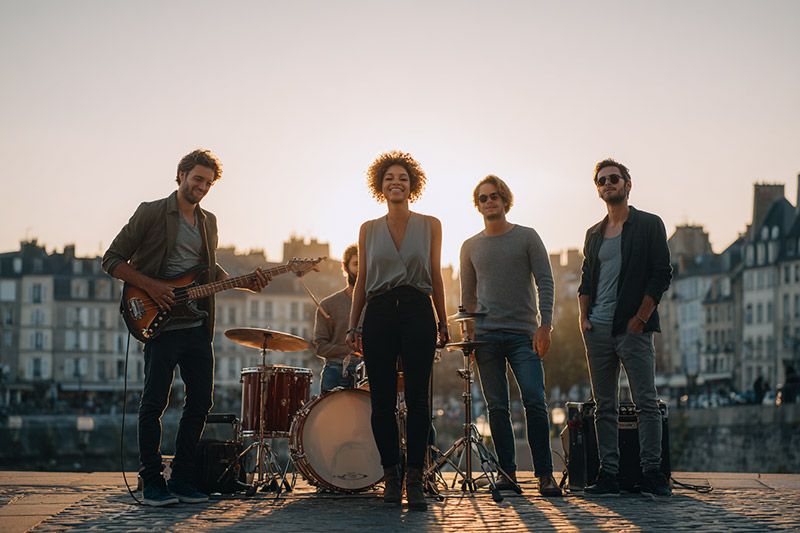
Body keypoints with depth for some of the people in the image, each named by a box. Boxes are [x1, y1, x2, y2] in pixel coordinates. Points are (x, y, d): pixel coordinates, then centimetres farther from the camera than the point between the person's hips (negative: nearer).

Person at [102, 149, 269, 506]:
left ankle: (181, 480, 16)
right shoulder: (151, 213, -2)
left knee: (200, 402, 6)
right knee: (154, 402, -4)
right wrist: (150, 285, -15)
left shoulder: (208, 221, 17)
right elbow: (112, 259, -3)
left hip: (198, 327, 6)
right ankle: (153, 483, 6)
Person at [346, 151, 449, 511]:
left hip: (418, 313, -1)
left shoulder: (430, 226, 10)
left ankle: (414, 480, -3)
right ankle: (391, 477, 9)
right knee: (382, 401, -1)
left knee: (417, 398, -6)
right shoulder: (368, 230, 12)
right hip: (378, 315, 1)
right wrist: (353, 326, 6)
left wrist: (443, 322, 7)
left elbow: (436, 278, 11)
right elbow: (361, 282, 13)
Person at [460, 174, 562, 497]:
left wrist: (544, 325, -9)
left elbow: (545, 283, 1)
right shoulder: (470, 247, 13)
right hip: (486, 336, 2)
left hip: (524, 334, -2)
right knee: (497, 407, 2)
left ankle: (545, 473, -7)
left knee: (535, 401, -12)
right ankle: (507, 471, 9)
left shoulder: (527, 238, 6)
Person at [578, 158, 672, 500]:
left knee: (646, 402, -8)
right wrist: (584, 317, 4)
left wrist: (640, 318, -10)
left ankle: (652, 473, -6)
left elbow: (661, 275, -3)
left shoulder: (649, 225, 4)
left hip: (633, 328, -5)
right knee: (604, 406, 4)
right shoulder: (594, 234, 19)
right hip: (598, 330, 5)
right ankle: (608, 475, 6)